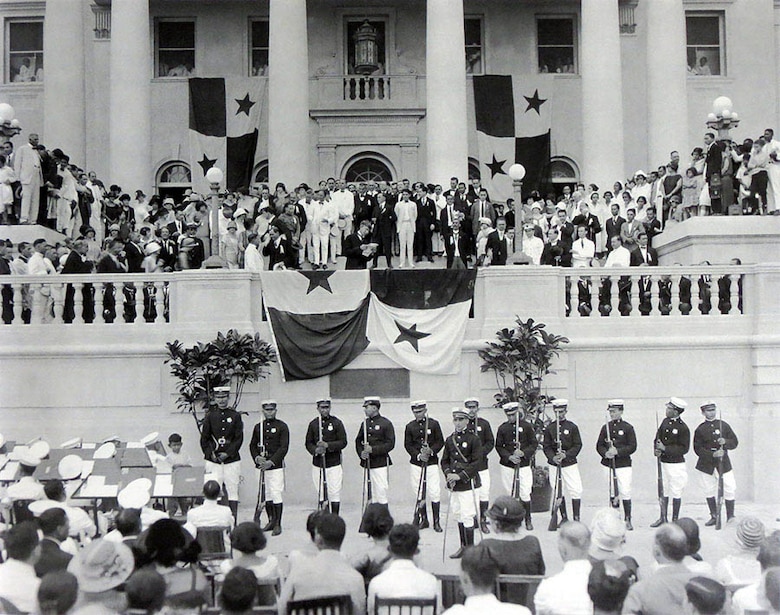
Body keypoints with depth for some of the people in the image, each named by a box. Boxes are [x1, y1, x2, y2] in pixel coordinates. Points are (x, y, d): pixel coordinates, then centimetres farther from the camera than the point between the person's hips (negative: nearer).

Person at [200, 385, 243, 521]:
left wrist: (228, 453, -9)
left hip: (232, 459, -1)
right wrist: (210, 453, -6)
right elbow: (204, 438, 7)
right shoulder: (210, 416, 7)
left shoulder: (235, 416, 4)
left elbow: (239, 438, 0)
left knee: (232, 491, 1)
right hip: (213, 461, 1)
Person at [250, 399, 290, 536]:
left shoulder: (282, 426, -2)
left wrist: (271, 461, -17)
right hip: (261, 466, 5)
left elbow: (284, 447, -9)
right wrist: (257, 458, -6)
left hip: (276, 466, -5)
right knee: (266, 495, 10)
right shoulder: (258, 427, 12)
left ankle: (278, 524, -4)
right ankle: (271, 521, 21)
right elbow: (252, 445, 13)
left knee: (276, 494, -9)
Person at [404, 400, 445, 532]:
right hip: (415, 463, 2)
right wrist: (418, 455, -12)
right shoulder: (410, 426, 5)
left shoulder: (434, 424, 1)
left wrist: (431, 451, -16)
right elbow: (407, 445, 2)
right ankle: (423, 520, 20)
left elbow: (440, 442, 1)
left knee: (434, 492, -5)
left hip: (431, 462, -2)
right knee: (419, 492, 8)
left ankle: (436, 522, 5)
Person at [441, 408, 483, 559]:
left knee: (467, 516, -7)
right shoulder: (449, 440, 11)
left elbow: (477, 462, -12)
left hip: (467, 483, -6)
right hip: (453, 484, 6)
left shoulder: (474, 439, -7)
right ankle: (463, 546, 23)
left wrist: (460, 475, -18)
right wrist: (448, 473, -7)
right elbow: (444, 460, 14)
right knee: (458, 516, 13)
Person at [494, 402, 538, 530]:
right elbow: (499, 446, 4)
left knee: (525, 494, -3)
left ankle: (528, 520, 11)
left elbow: (534, 444, 0)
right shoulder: (502, 428, 5)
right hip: (507, 466, 2)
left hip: (524, 465, -2)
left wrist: (523, 453, -16)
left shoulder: (527, 426, 0)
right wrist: (509, 456, -12)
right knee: (510, 494, 7)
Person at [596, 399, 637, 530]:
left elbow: (632, 447, -7)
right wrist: (605, 453, -12)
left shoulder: (628, 428, -1)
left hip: (623, 465, -4)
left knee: (625, 492, -8)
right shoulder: (605, 427, 9)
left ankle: (628, 520, -1)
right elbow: (599, 445, 9)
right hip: (608, 464, 4)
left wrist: (617, 452, -18)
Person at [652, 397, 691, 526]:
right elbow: (658, 437, 12)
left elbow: (684, 448, -15)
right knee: (663, 491, 12)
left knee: (676, 493, 3)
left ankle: (675, 520, 14)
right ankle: (663, 519, 21)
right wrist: (657, 450, -7)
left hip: (676, 464, -7)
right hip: (663, 462, 7)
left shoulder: (683, 428, -14)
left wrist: (665, 448, -19)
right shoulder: (665, 421, 6)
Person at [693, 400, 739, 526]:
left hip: (723, 461, 0)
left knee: (730, 488, -4)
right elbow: (698, 449, -7)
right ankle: (714, 516, 21)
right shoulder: (700, 429, -2)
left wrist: (725, 442, -17)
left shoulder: (723, 425, 3)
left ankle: (730, 516, 8)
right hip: (706, 463, 0)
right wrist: (713, 454, -20)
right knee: (709, 490, 7)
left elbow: (735, 442, 4)